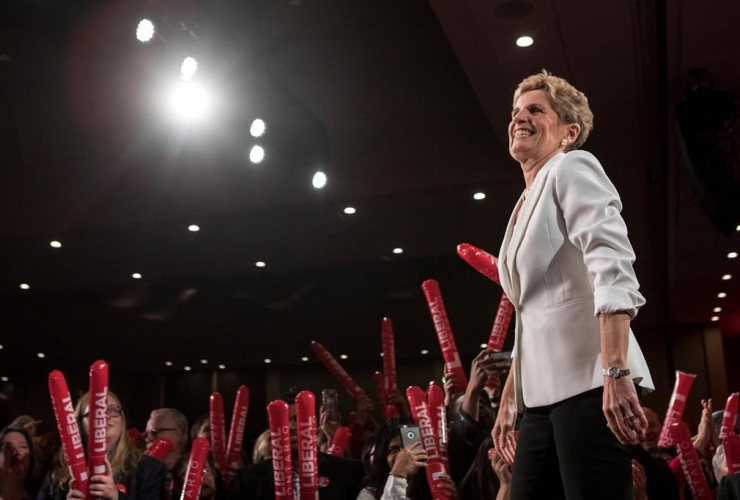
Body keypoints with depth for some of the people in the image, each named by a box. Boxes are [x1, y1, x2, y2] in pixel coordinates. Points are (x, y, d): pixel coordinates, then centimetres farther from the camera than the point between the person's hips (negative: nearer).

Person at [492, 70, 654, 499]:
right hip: (543, 394, 9)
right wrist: (509, 401, 24)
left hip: (587, 383, -8)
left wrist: (616, 373, -28)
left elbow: (613, 269, -18)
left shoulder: (572, 168, -2)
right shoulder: (526, 206, 22)